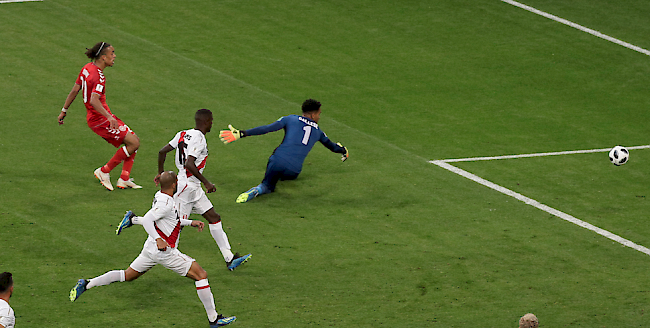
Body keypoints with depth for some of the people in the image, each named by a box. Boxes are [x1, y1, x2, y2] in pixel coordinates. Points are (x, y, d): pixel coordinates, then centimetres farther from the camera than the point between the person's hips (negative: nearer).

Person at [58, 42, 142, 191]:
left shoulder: (87, 68, 7)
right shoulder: (99, 77, -21)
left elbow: (74, 90, 13)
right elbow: (93, 100, -34)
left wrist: (64, 110, 20)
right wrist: (109, 117, -40)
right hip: (100, 120, -10)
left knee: (133, 140, 9)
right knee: (134, 143, -12)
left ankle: (124, 179, 8)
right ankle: (104, 171, -1)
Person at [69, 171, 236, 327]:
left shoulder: (160, 196, 10)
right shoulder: (166, 203, -20)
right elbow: (147, 220, -30)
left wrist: (191, 223, 23)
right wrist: (158, 239, -40)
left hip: (151, 249, 10)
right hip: (164, 250, -10)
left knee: (127, 275, 20)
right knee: (201, 274, -5)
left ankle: (86, 284, 13)